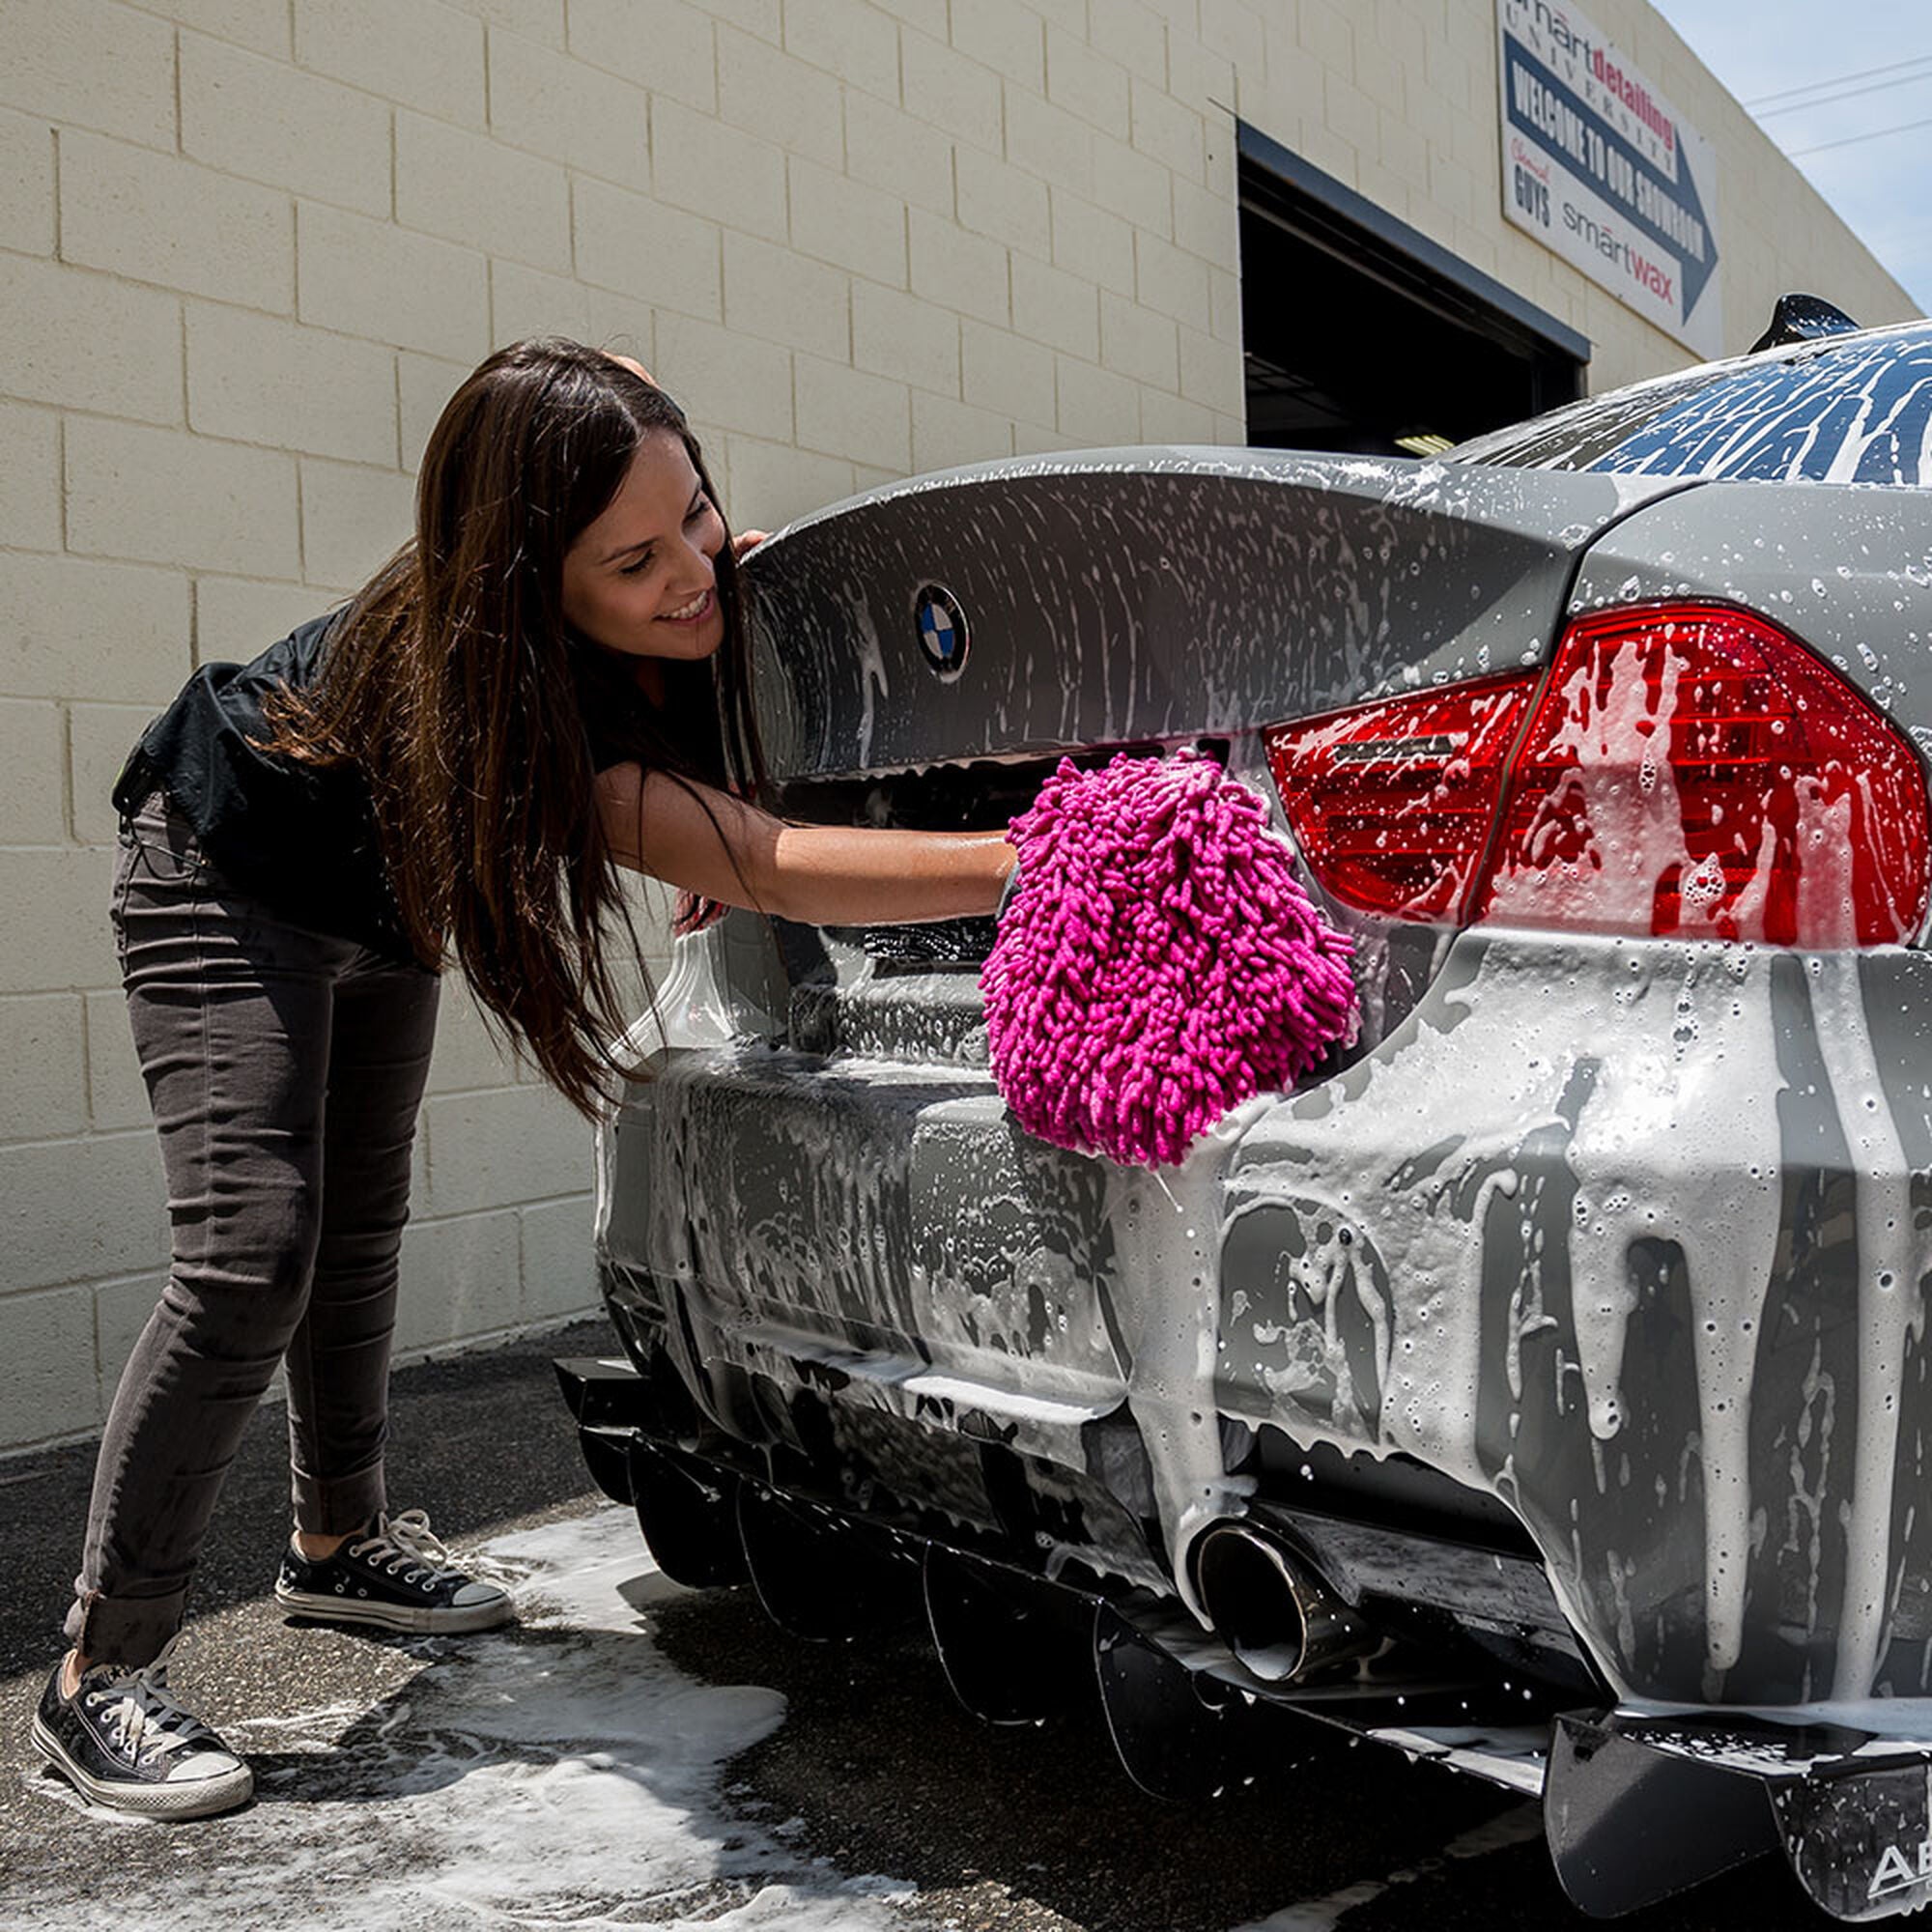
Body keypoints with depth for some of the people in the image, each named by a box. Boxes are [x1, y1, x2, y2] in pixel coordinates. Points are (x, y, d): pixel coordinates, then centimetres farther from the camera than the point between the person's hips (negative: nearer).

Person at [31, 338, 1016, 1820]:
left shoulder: (682, 590, -25)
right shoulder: (456, 675, -44)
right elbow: (768, 870, -49)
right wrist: (1022, 864, -56)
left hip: (379, 889, 8)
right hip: (225, 890, -7)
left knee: (360, 1226, 15)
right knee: (250, 1255, -16)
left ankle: (341, 1541, 33)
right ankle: (104, 1672, -4)